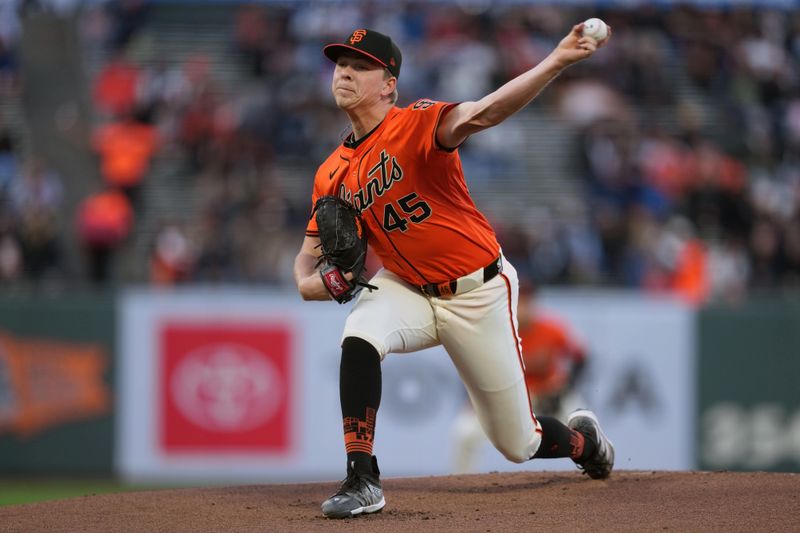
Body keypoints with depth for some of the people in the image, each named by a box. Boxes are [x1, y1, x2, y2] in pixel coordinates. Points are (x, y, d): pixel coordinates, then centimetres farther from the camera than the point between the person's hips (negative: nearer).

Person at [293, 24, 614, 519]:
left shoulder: (417, 125, -20)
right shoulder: (333, 175, -1)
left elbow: (482, 112, -39)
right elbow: (309, 257, 10)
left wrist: (557, 62, -57)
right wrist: (312, 282, -16)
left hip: (479, 293, -4)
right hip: (408, 290, 4)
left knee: (519, 443, 4)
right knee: (360, 334, -31)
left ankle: (583, 438, 41)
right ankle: (362, 479, -26)